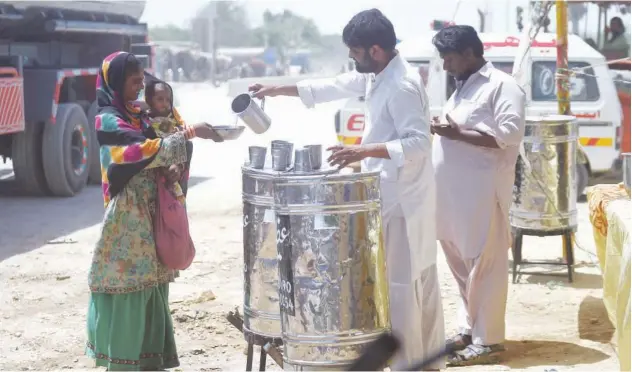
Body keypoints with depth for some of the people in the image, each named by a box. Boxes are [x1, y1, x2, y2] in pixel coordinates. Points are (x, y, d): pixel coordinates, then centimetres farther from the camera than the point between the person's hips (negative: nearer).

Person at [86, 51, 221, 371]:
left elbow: (153, 151, 20)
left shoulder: (137, 114, 13)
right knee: (129, 287, -6)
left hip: (150, 212, 8)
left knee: (151, 283, 11)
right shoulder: (108, 121, -12)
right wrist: (191, 133, -23)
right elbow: (146, 151, -23)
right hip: (128, 215, -8)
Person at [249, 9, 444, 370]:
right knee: (421, 278, 15)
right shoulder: (377, 75, 9)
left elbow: (418, 143, -26)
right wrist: (277, 90, 19)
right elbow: (332, 87, 19)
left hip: (400, 198, -10)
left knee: (398, 283, -3)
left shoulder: (402, 86, -21)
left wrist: (362, 151, -32)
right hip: (401, 193, 10)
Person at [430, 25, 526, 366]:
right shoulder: (463, 87, 20)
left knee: (484, 267, -3)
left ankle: (487, 340, 3)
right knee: (462, 266, 15)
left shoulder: (501, 86, -8)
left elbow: (510, 135, -18)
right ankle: (468, 329, 25)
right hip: (453, 195, 9)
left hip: (482, 194, -9)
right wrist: (443, 131, 5)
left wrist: (458, 134, -19)